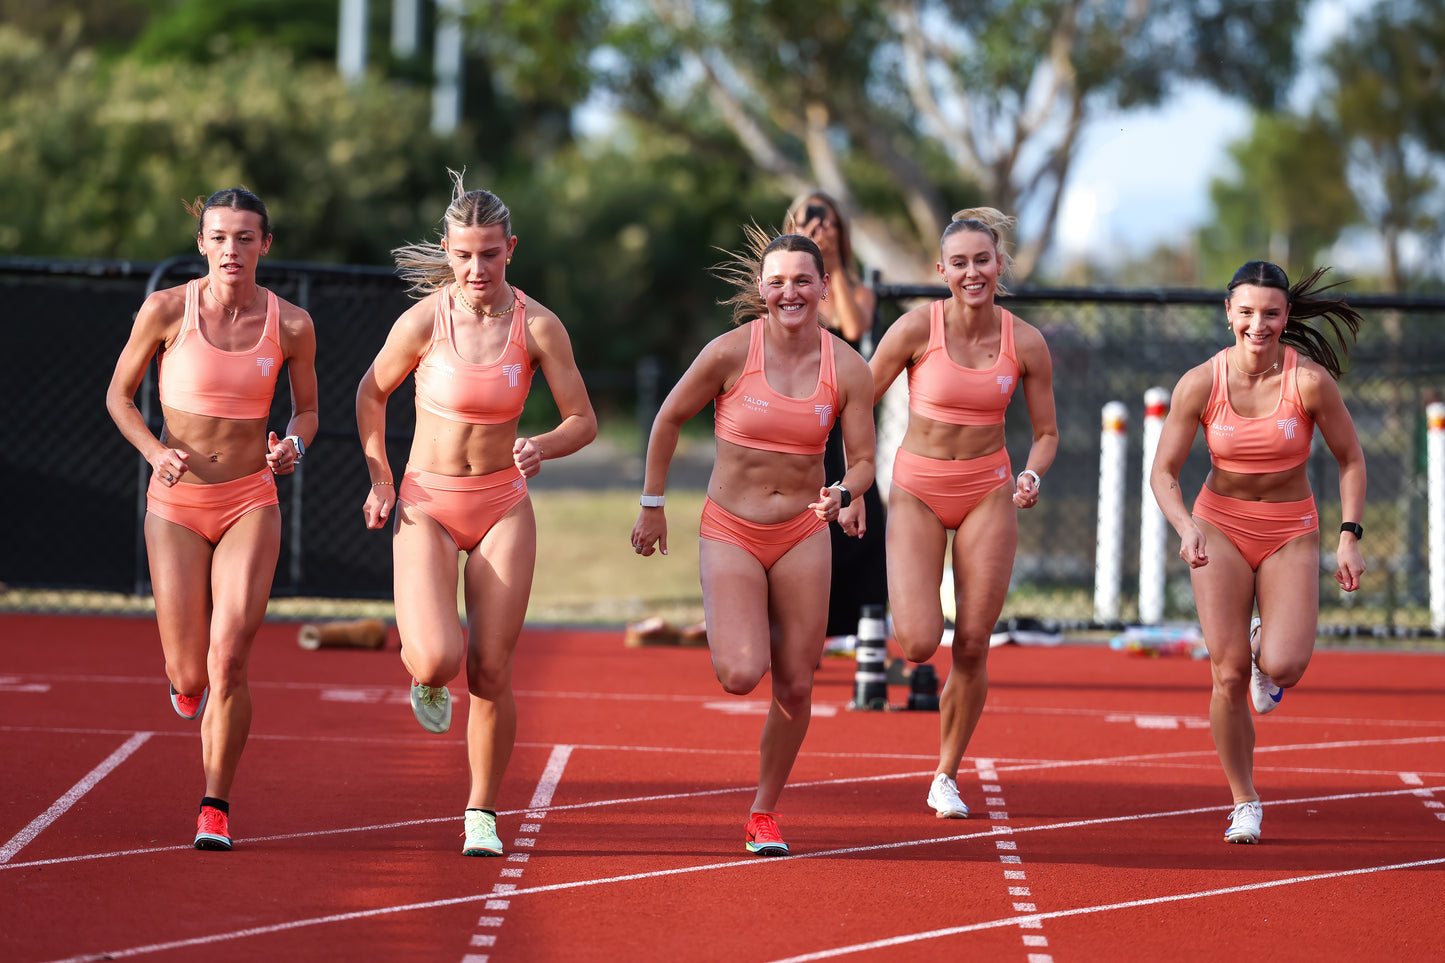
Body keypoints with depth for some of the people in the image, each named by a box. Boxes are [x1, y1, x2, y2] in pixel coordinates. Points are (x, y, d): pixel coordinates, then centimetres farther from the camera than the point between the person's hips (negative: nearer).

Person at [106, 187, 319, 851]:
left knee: (229, 659, -15)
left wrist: (293, 448, -10)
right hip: (176, 504, 0)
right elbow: (119, 394, 4)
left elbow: (307, 409, 12)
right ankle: (187, 677, 39)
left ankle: (216, 808, -1)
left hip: (251, 504, 0)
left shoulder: (291, 325, -5)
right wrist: (155, 451, -13)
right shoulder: (167, 310, -8)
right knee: (191, 678, -1)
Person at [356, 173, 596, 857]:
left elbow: (583, 421, -1)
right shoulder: (425, 320, -10)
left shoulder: (538, 326, -8)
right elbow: (372, 393, 7)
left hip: (503, 506, 1)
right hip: (427, 502, -1)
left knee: (491, 672, -3)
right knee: (439, 660, -20)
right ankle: (427, 678, 19)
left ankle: (482, 813, 16)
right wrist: (380, 480, 2)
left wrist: (542, 447, -21)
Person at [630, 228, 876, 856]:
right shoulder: (732, 352, -12)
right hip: (731, 532, -2)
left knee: (794, 687, 3)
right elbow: (668, 420, 2)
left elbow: (862, 461, 0)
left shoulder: (848, 369, -5)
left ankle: (764, 813, 23)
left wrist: (842, 493, -23)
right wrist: (652, 506, 5)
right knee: (741, 676, -20)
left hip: (803, 537, 2)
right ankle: (728, 634, 18)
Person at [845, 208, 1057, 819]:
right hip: (917, 492, -2)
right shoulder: (918, 329, -12)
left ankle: (947, 777, 18)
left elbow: (1046, 433, 4)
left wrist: (1033, 474, -17)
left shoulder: (1026, 344, -6)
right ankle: (908, 605, 23)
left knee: (972, 646, 0)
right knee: (918, 646, -16)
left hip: (988, 494, 2)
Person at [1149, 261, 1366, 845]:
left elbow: (1350, 459, -3)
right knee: (1228, 674, -9)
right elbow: (1163, 472, -7)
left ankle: (1266, 649, 20)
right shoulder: (1200, 384, -13)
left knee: (1283, 666, -20)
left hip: (1291, 532, -1)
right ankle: (1244, 803, 10)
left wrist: (1349, 537, -11)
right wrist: (1186, 527, -25)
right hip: (1220, 526, 1)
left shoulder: (1310, 380, -16)